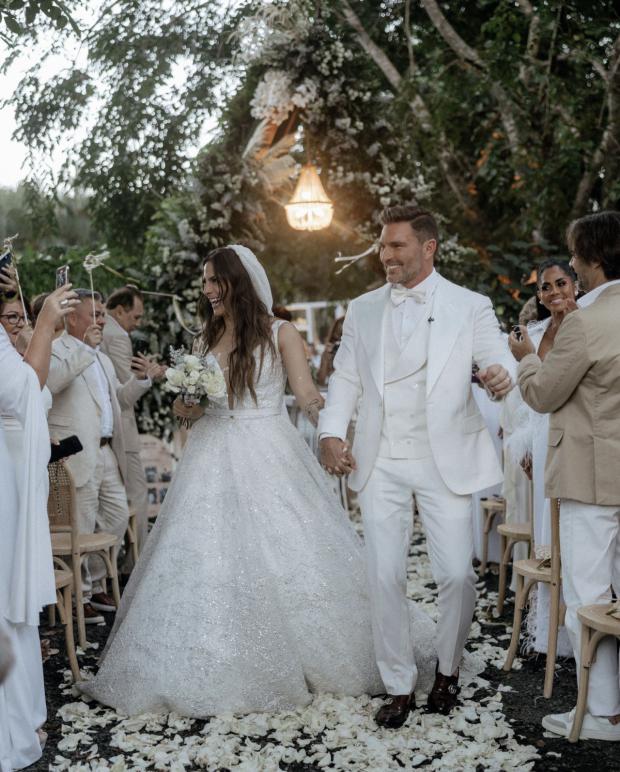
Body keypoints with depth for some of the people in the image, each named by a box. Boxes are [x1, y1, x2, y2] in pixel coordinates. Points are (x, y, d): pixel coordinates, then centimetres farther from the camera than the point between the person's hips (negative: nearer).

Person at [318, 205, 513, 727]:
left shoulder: (471, 307, 2)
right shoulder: (363, 310, 10)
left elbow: (498, 362, -6)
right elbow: (345, 379, 12)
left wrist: (501, 377, -31)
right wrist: (332, 432, -3)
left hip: (445, 461, -2)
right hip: (380, 464, 2)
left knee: (457, 573, -3)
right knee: (385, 577, 3)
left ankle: (448, 669, 24)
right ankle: (399, 687, 19)